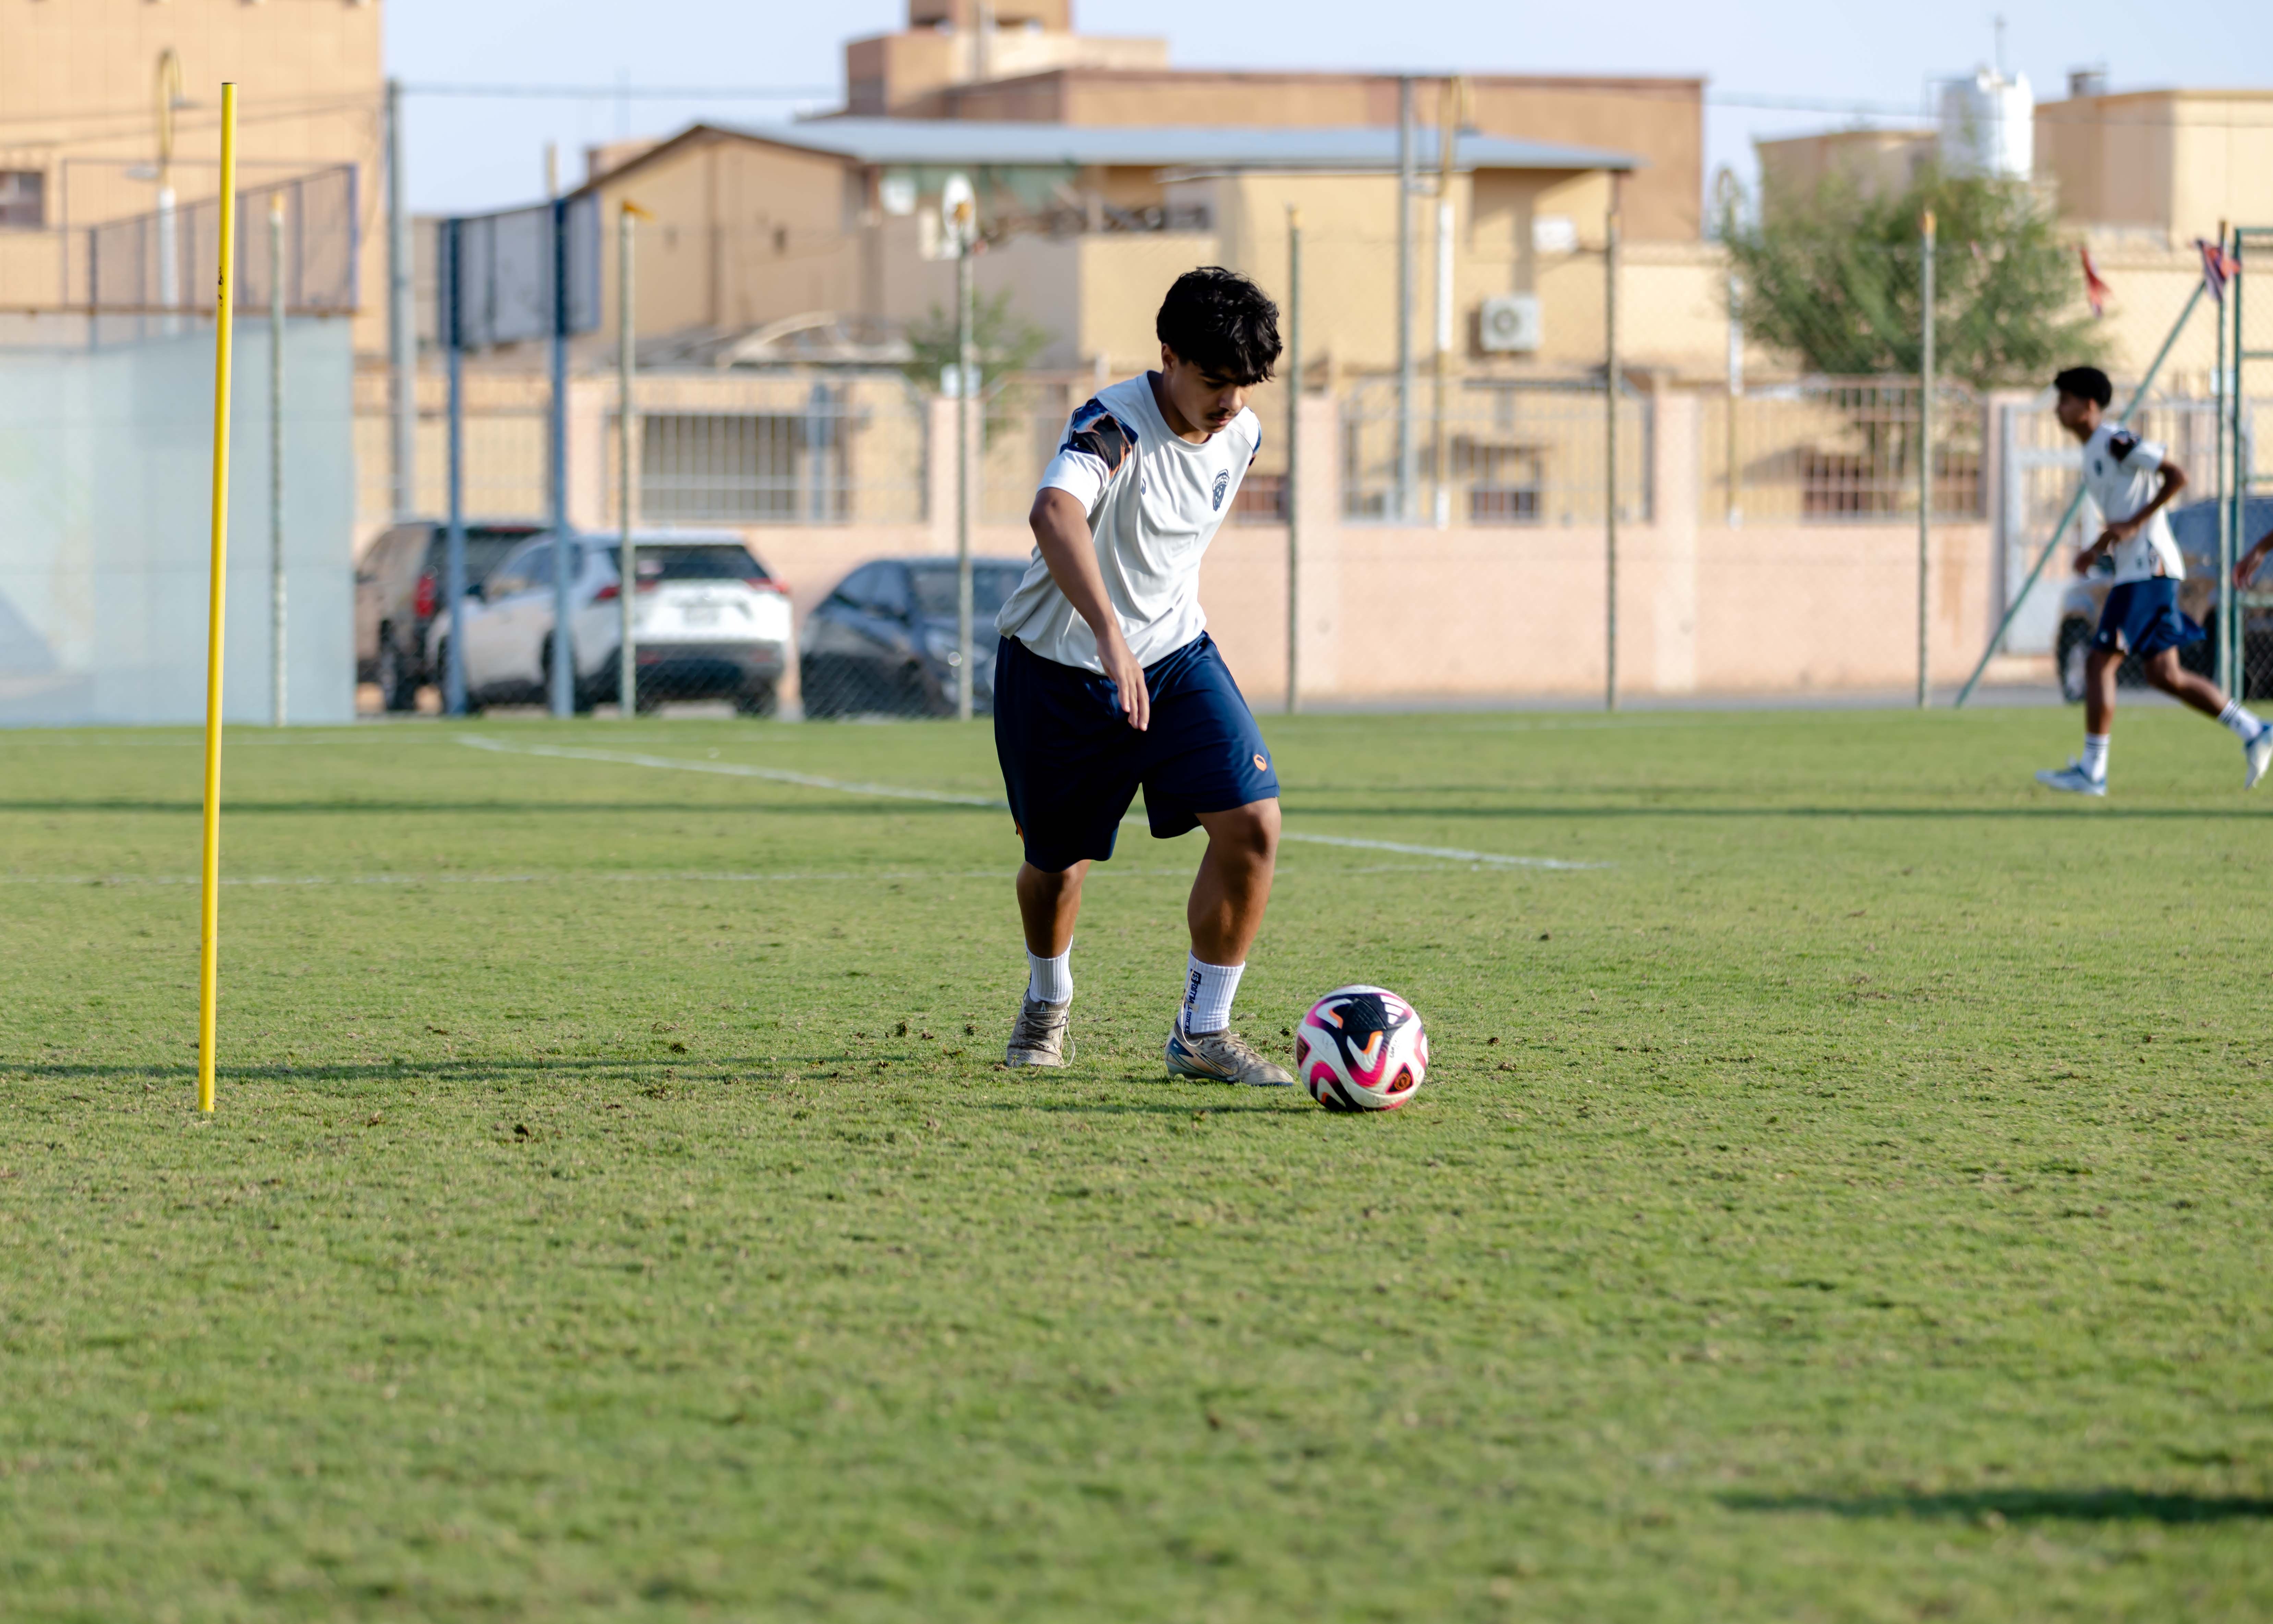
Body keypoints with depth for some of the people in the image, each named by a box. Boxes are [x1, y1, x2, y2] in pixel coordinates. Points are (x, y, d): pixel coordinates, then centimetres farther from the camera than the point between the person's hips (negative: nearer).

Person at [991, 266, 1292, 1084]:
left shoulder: (1241, 435, -4)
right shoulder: (1113, 424, -27)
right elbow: (1054, 513, -48)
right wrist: (1111, 637, -61)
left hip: (1174, 654, 5)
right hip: (1059, 669, -5)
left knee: (1253, 824, -15)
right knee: (1057, 863, 10)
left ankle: (1202, 1030, -2)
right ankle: (1048, 1004, 43)